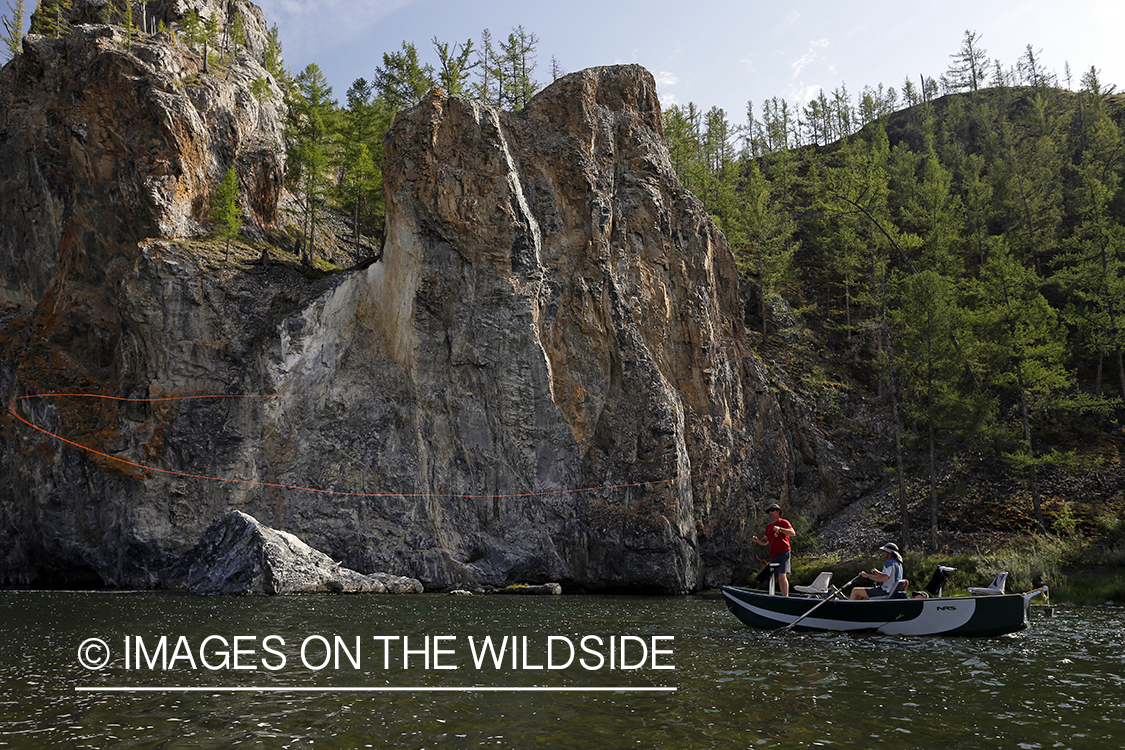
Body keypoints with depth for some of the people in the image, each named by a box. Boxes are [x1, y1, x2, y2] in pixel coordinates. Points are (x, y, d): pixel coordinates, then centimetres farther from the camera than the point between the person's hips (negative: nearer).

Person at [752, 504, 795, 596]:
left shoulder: (784, 522, 1)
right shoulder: (768, 526, 21)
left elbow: (792, 533, -15)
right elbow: (765, 542, 23)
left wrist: (780, 529, -26)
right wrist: (757, 540, 3)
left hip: (784, 553, -7)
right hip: (773, 556, 7)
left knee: (782, 576, -19)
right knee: (779, 578, 8)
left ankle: (786, 597, -20)